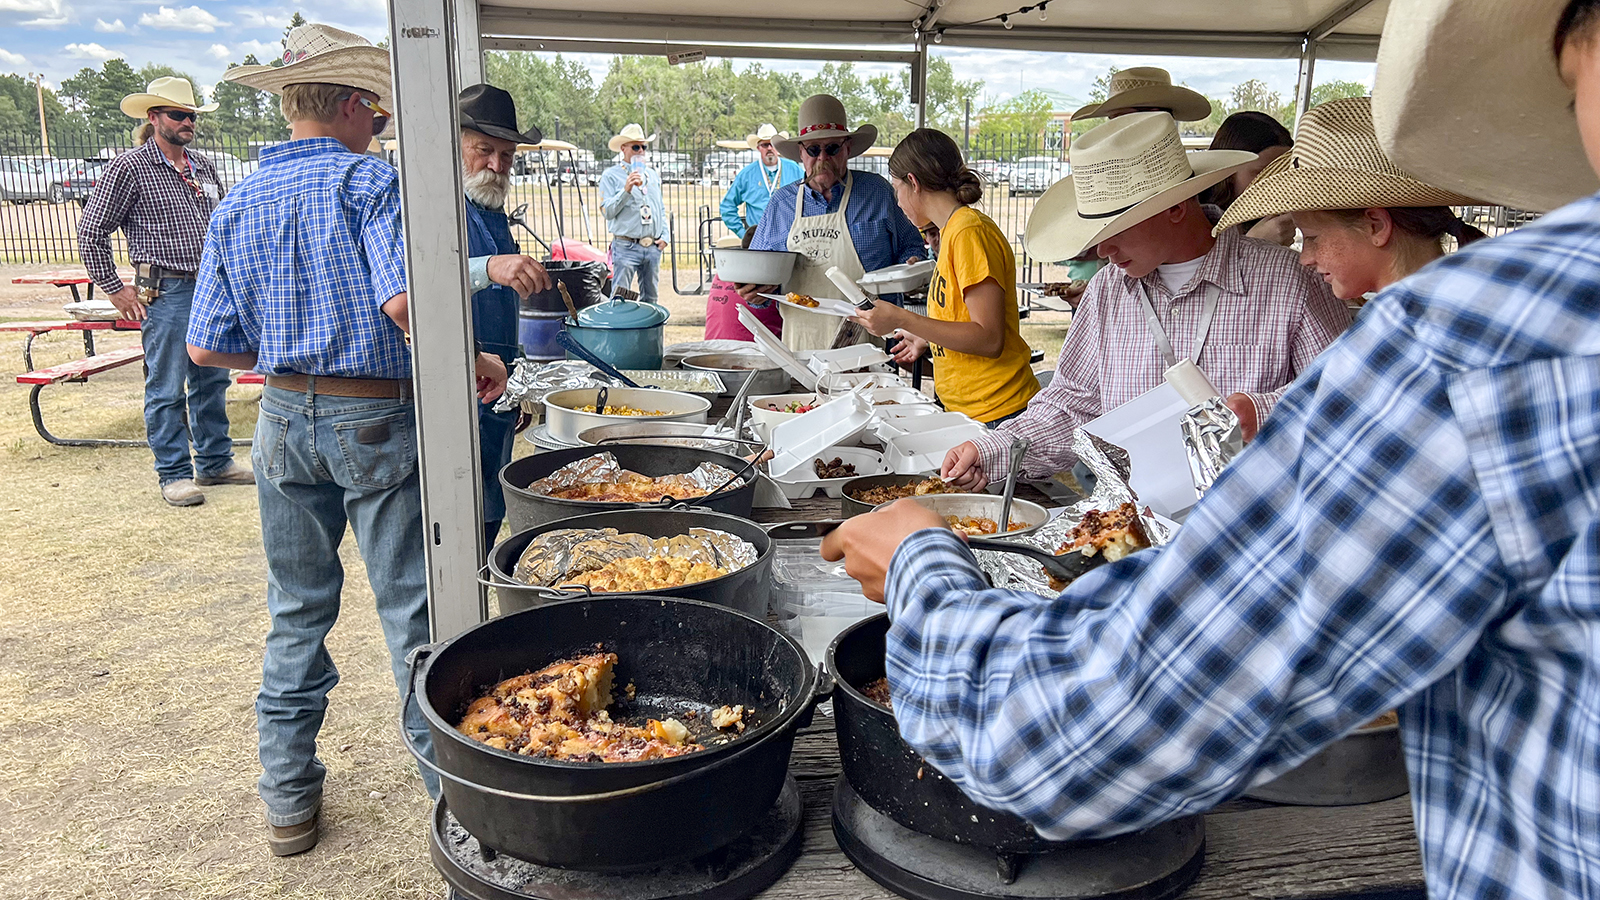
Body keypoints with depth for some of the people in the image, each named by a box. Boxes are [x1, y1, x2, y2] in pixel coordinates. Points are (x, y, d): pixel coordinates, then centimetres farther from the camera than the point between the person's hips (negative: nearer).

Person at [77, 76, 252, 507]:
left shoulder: (203, 167, 12)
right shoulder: (128, 168, -6)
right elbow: (90, 233, -5)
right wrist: (115, 289, -6)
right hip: (165, 293, -6)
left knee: (213, 381, 13)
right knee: (166, 389, 0)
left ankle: (215, 462, 24)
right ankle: (174, 474, 9)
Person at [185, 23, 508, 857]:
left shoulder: (237, 205, 7)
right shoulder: (371, 183, -9)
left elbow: (208, 345, 6)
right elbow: (404, 302, -26)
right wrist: (474, 362, -12)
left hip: (283, 421, 5)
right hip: (376, 420, -5)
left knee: (297, 611, 16)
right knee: (412, 608, 4)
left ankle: (289, 801, 27)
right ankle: (450, 783, 15)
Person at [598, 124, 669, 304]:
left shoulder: (653, 175, 18)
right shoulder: (611, 175, 1)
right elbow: (608, 211, -8)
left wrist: (665, 235, 9)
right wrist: (626, 190, -19)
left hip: (653, 248, 5)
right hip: (626, 247, -5)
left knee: (650, 299, 11)